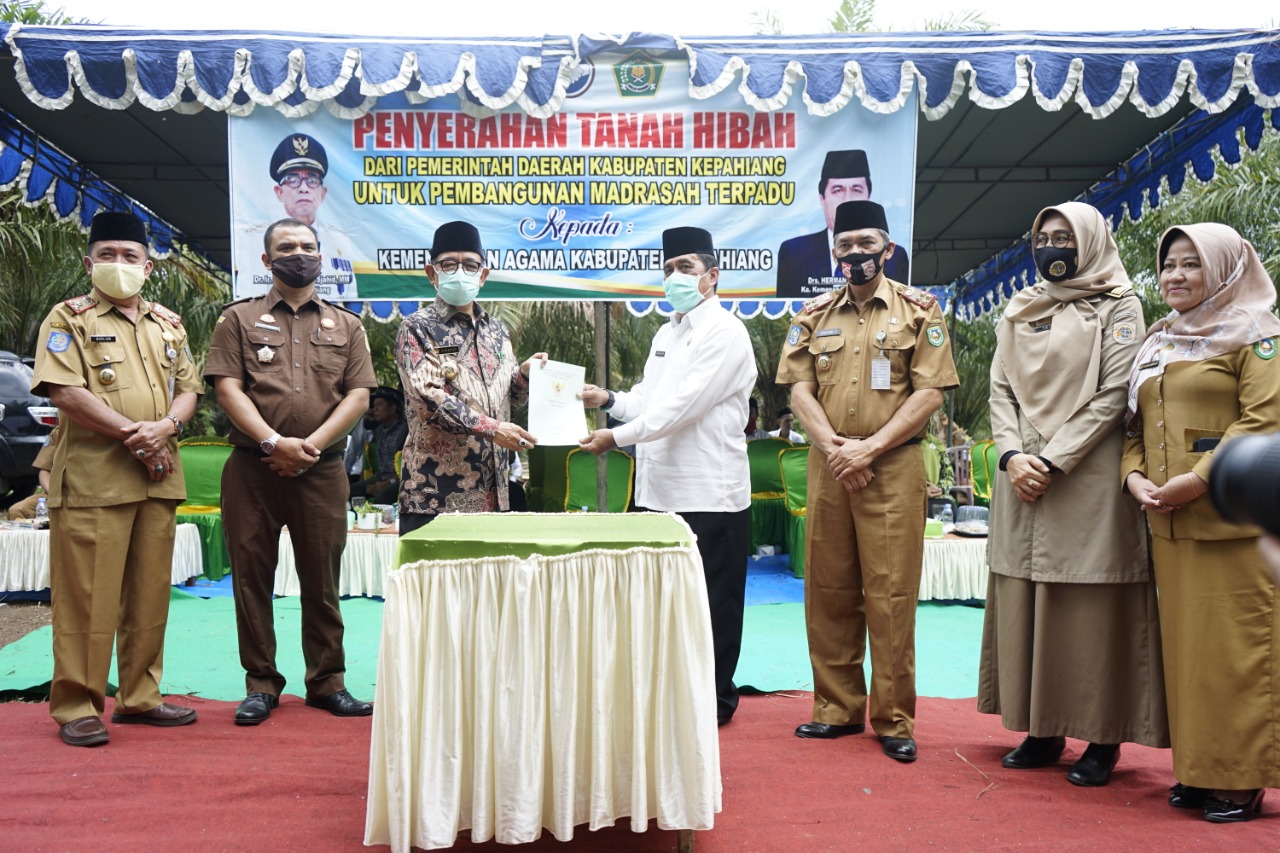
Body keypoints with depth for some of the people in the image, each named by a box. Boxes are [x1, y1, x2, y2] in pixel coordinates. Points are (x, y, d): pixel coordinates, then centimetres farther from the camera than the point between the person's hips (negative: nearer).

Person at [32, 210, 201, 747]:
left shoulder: (169, 325, 18)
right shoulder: (69, 319, 2)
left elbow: (188, 389, 12)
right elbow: (64, 391, -11)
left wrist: (165, 427, -9)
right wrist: (130, 431, -16)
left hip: (159, 478, 5)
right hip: (92, 478, -5)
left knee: (150, 594, 9)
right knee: (87, 597, -3)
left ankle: (140, 696, 20)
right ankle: (77, 707, 7)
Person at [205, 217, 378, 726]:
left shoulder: (346, 326, 13)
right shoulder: (239, 319, 9)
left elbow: (359, 396, 4)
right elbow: (227, 388, -3)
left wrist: (311, 445, -10)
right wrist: (273, 443, -15)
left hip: (322, 471, 1)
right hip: (252, 469, 0)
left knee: (322, 580, 6)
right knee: (252, 577, 4)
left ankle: (328, 683, 16)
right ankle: (261, 684, 15)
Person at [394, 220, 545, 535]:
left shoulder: (496, 329, 15)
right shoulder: (417, 328, -3)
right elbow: (428, 398, -15)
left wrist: (525, 373, -1)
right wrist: (490, 428, -22)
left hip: (491, 489, 6)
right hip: (435, 489, -5)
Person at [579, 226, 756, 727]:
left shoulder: (725, 333, -10)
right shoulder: (666, 334, 18)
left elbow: (684, 404, -20)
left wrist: (617, 437, -21)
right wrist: (609, 400, 1)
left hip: (709, 493, -8)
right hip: (660, 490, 8)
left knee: (712, 602, 4)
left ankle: (717, 698, 18)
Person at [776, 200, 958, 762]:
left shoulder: (919, 310, 4)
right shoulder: (813, 315, 13)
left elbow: (930, 392, -4)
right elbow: (799, 388, 6)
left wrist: (869, 447, -12)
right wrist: (834, 447, -9)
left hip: (893, 466, -3)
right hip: (827, 464, 4)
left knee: (891, 595, -2)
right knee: (828, 591, 7)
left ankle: (894, 720, 9)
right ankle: (838, 708, 20)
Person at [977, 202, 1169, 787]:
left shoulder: (1118, 308, 3)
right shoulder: (1019, 312, 17)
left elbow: (1113, 394, -7)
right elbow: (1000, 387, 10)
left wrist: (1054, 460, -15)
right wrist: (1011, 455, -7)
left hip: (1087, 476, -4)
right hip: (1022, 477, 5)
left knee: (1092, 607, -3)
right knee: (1024, 602, 4)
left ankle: (1103, 739, 7)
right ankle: (1042, 730, 14)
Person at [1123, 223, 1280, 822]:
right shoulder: (1157, 343, 19)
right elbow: (1134, 423, 18)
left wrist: (1197, 480, -18)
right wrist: (1136, 477, -1)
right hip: (1169, 523, 6)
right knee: (1183, 643, 9)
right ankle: (1197, 768, 18)